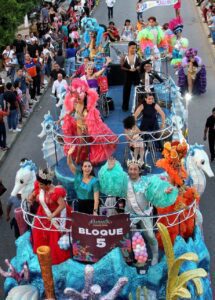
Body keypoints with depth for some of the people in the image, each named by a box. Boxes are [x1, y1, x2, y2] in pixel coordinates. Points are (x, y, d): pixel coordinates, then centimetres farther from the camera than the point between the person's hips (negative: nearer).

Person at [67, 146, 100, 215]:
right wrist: (69, 155, -28)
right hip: (80, 204, 4)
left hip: (91, 205, -4)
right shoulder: (78, 175, 1)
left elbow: (96, 198, -17)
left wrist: (95, 211, -27)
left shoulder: (94, 181, -11)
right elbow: (70, 164, -7)